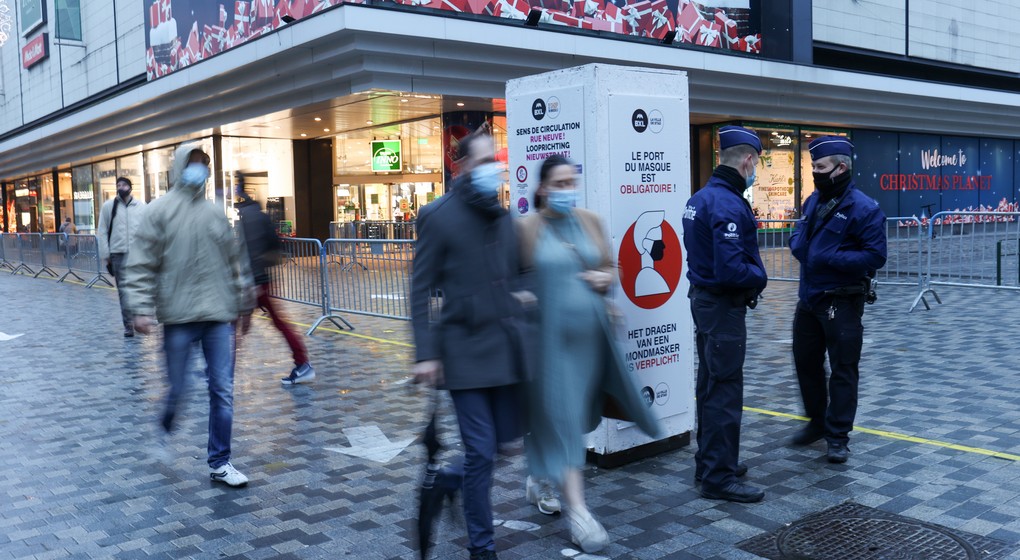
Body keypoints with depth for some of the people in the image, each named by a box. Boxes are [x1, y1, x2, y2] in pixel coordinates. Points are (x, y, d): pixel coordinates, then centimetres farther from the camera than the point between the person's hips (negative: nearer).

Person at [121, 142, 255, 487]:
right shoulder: (160, 210, 1)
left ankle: (219, 463, 11)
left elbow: (236, 261, 19)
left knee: (223, 391, 1)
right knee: (176, 389, 4)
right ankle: (165, 435, 35)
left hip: (219, 316, 3)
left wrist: (245, 305, 20)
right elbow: (141, 264, -4)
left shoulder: (215, 213, 13)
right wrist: (141, 309, -13)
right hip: (179, 317, -3)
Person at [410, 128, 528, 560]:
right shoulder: (439, 216, -6)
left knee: (506, 435, 11)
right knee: (481, 449, -3)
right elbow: (421, 290, -7)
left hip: (505, 346, 6)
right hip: (466, 348, -6)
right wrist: (425, 354, -12)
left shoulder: (503, 217, 12)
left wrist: (520, 328, 11)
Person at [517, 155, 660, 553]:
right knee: (560, 416, -3)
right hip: (550, 335, -5)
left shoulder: (590, 221, 7)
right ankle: (577, 510, 2)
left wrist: (605, 278, -4)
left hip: (590, 333, 5)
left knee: (578, 412, 15)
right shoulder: (527, 228, -5)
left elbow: (611, 267, 16)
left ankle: (538, 478, 38)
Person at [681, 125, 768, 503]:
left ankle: (709, 461, 30)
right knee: (725, 390, -3)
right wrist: (760, 278, -9)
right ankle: (719, 478, 5)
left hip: (703, 298, 10)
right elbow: (731, 268, -28)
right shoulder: (729, 206, -22)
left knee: (710, 385, 18)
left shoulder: (701, 197, 9)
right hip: (723, 306, -10)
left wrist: (751, 275, 8)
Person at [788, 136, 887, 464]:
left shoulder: (864, 208, -15)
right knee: (806, 362, 17)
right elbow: (798, 236, 20)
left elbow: (875, 256, -19)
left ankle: (838, 437, 14)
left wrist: (830, 258, -24)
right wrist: (799, 246, -3)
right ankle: (817, 421, 36)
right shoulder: (812, 201, 8)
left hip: (842, 302, -8)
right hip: (808, 298, 8)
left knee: (843, 370, 3)